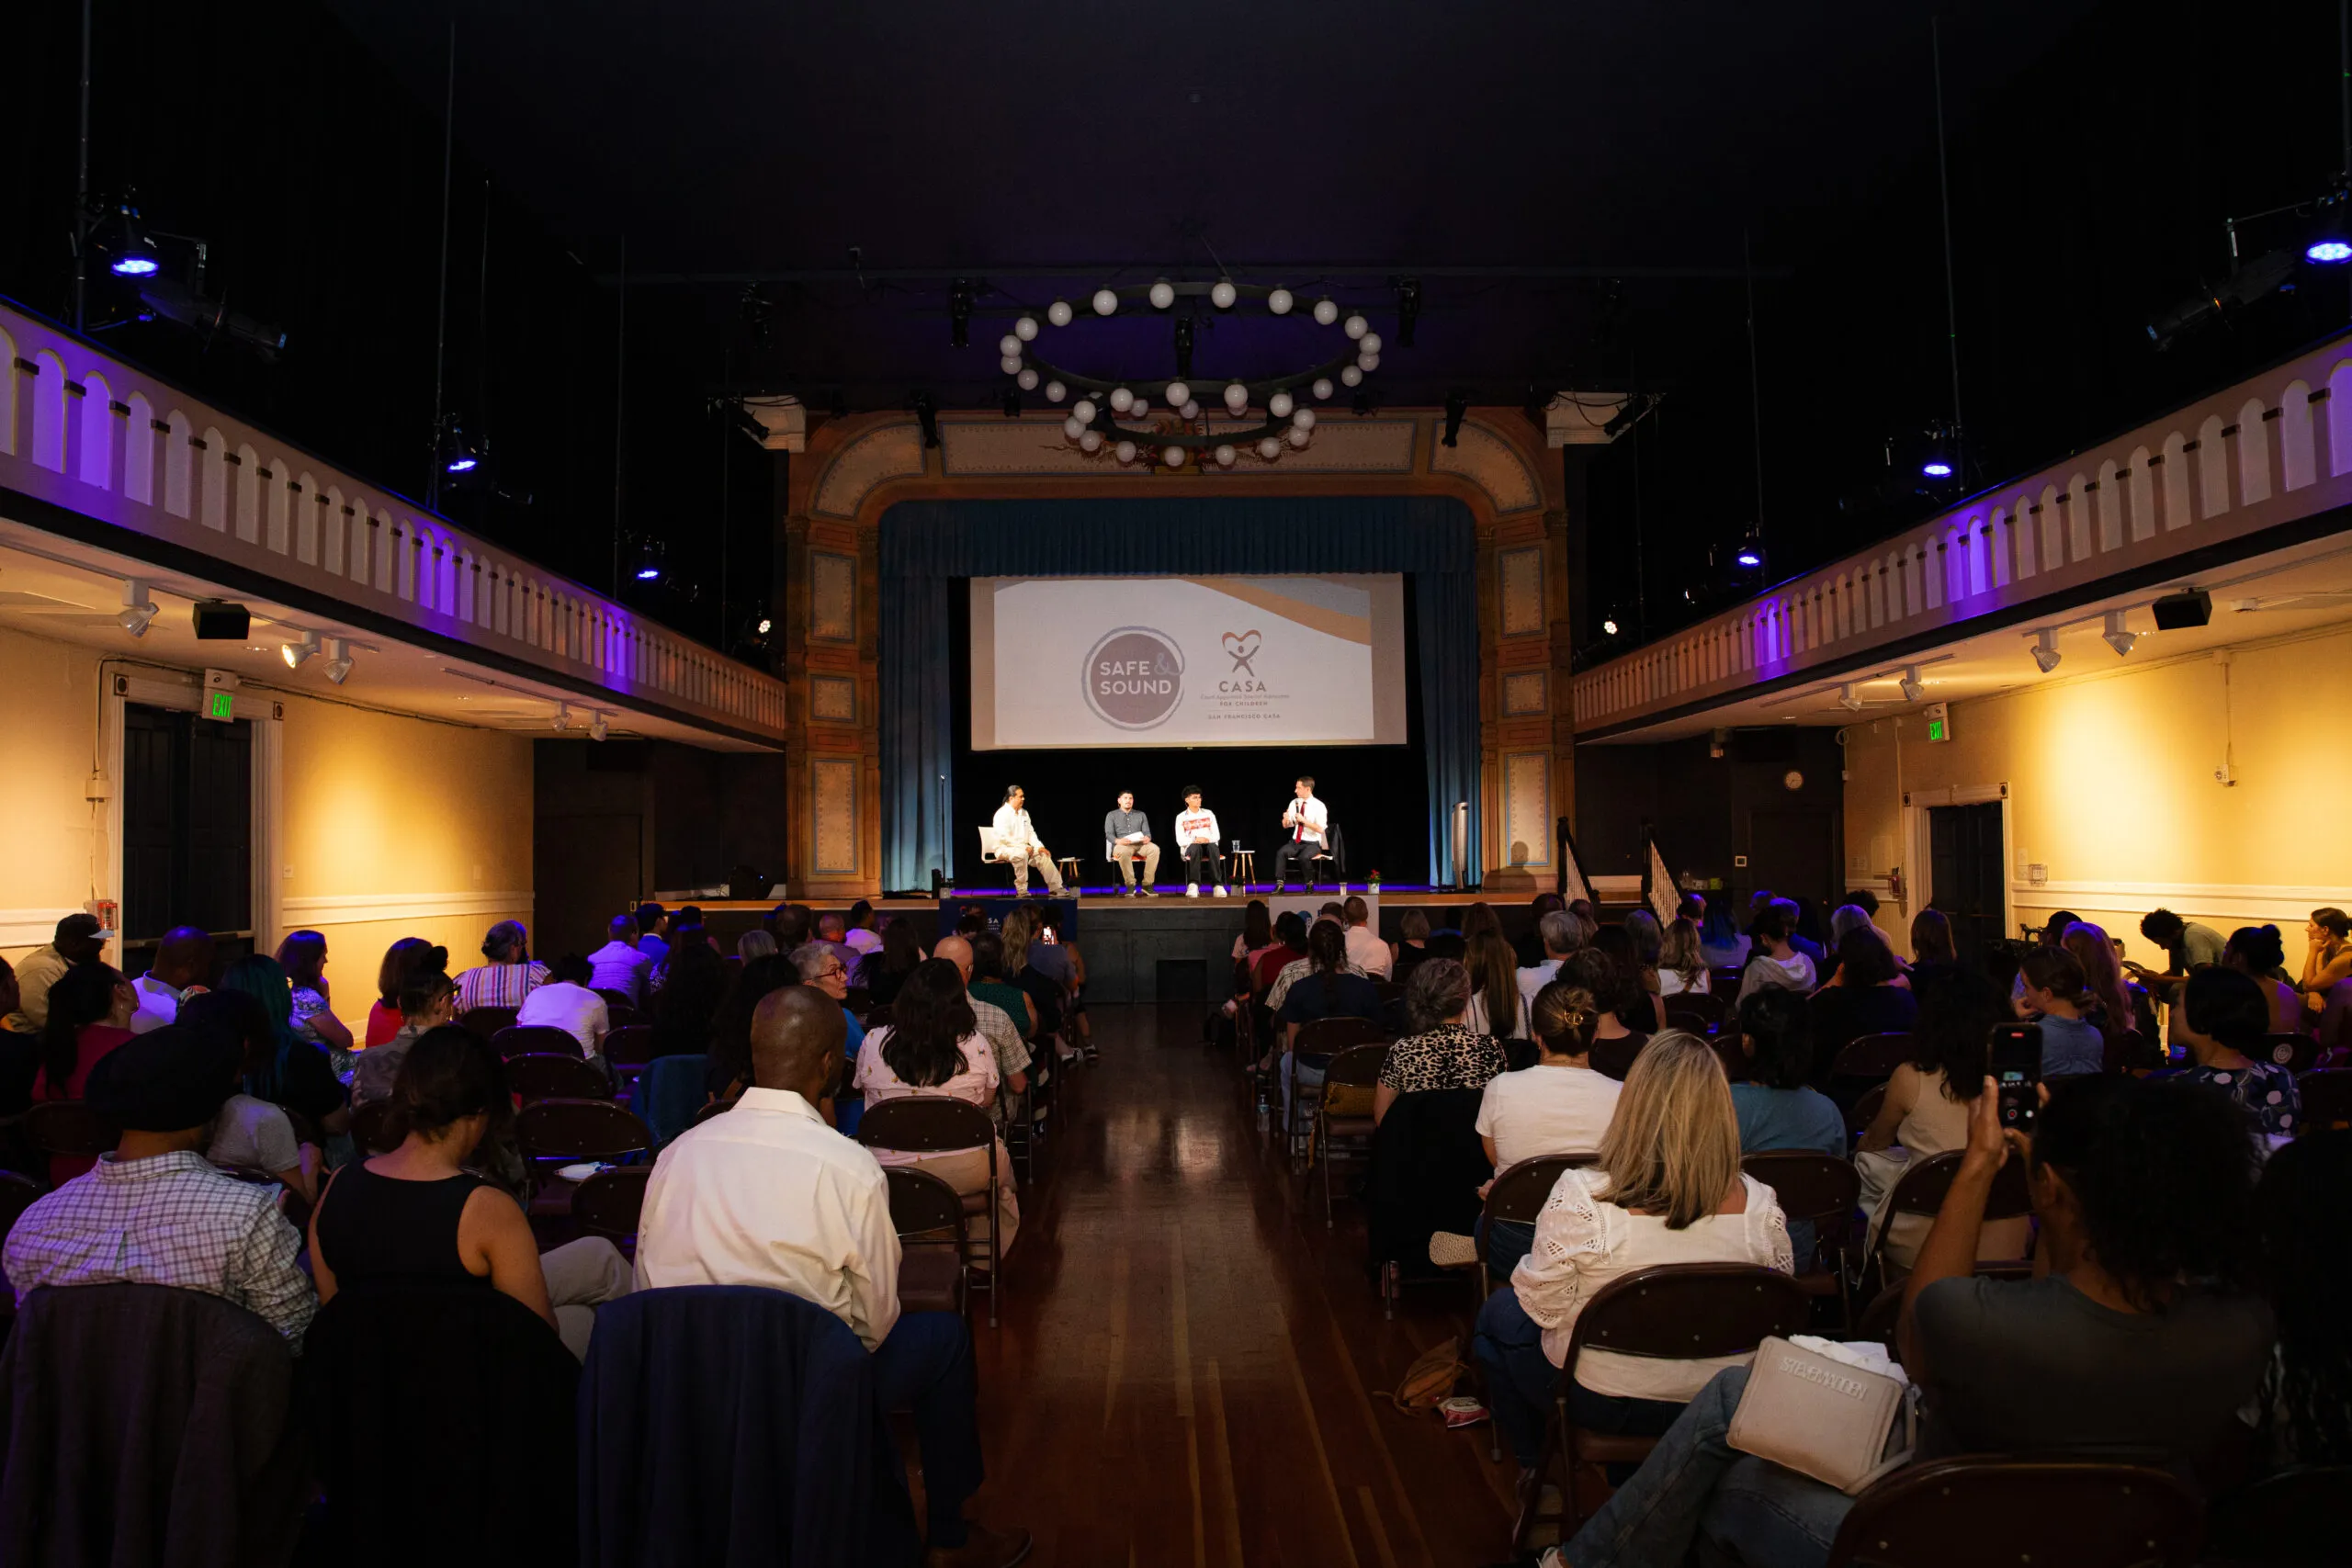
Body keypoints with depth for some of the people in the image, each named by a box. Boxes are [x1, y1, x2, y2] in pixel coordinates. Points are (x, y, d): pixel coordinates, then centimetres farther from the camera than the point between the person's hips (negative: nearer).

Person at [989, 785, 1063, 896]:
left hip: (1023, 848, 8)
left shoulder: (1024, 813, 13)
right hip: (1004, 848, -8)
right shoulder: (1002, 814, -13)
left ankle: (1056, 888, -7)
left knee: (1043, 855, -10)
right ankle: (1021, 891, -32)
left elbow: (1031, 833, 14)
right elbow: (1004, 838, -21)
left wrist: (1040, 847, -4)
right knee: (1021, 854, -37)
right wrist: (1024, 847, -23)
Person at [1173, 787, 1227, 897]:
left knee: (1213, 846, -36)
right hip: (1190, 848, -2)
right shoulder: (1181, 817, 5)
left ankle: (1217, 884, -46)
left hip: (1209, 844, 2)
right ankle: (1194, 884, -52)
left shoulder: (1208, 814, 12)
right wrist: (1195, 839, -21)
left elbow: (1216, 835, 6)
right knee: (1196, 847, -40)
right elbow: (1180, 841, -4)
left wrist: (1208, 839, -16)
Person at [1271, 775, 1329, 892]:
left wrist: (1303, 820, -25)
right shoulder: (1294, 803, 5)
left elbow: (1320, 829, -19)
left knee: (1304, 857, -34)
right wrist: (1285, 819, -13)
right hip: (1296, 842, 5)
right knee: (1281, 852, -25)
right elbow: (1286, 826, 11)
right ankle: (1280, 884, -22)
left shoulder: (1319, 806, -11)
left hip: (1312, 844, -5)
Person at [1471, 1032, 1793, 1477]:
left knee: (1497, 1314, 25)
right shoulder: (1760, 1207, -19)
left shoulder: (1580, 1198, -30)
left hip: (1599, 1402, -4)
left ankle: (1536, 1465, 38)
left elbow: (1545, 1307, -18)